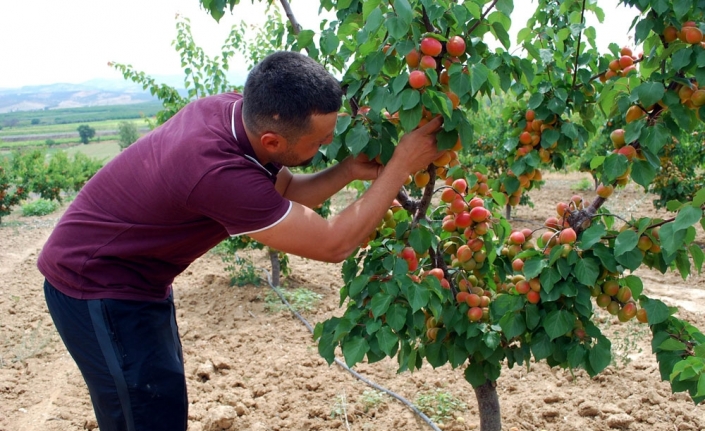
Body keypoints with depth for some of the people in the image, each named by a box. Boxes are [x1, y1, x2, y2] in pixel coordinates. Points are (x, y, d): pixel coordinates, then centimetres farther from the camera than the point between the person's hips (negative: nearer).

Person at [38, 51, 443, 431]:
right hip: (96, 287, -9)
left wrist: (349, 170, -13)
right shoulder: (219, 172, -37)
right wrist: (401, 167, -25)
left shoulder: (237, 109, -12)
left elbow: (285, 191, 4)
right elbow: (333, 243, -28)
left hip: (133, 274, 9)